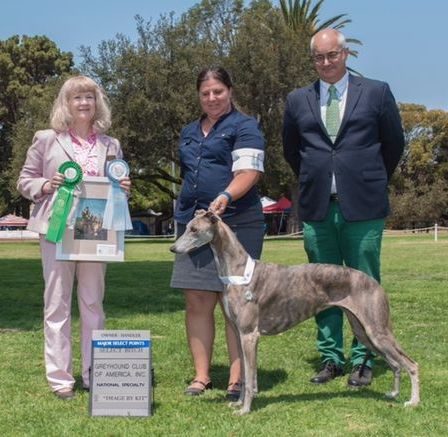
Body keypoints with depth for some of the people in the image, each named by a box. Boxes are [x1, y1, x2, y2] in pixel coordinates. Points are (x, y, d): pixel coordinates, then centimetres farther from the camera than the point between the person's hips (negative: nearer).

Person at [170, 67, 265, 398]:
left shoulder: (244, 127, 1)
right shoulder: (189, 133, 21)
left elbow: (248, 171, -11)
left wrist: (226, 196, -28)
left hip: (236, 222, -6)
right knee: (197, 302, 4)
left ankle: (238, 378, 2)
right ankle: (202, 375, 11)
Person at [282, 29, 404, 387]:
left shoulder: (376, 92, 3)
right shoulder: (298, 101, 10)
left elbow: (394, 144, 11)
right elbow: (291, 149, 22)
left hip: (363, 208, -2)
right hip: (317, 209, 3)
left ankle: (363, 360, 12)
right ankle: (331, 357, 17)